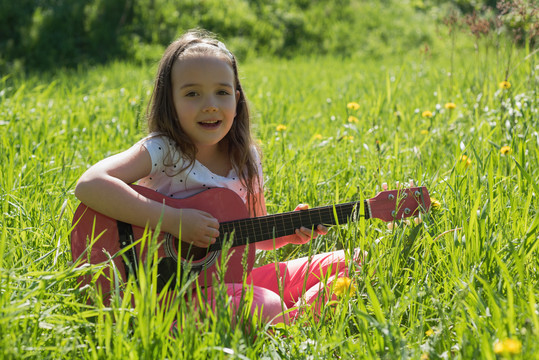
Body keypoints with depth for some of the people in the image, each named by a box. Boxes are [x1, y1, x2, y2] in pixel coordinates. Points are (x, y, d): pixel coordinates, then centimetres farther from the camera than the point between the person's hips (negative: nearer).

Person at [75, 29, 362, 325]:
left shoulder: (245, 159, 4)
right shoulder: (162, 151, -13)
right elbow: (89, 185, -29)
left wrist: (289, 234, -6)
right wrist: (174, 220, -30)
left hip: (232, 277, 7)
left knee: (346, 264, 1)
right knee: (267, 307, -35)